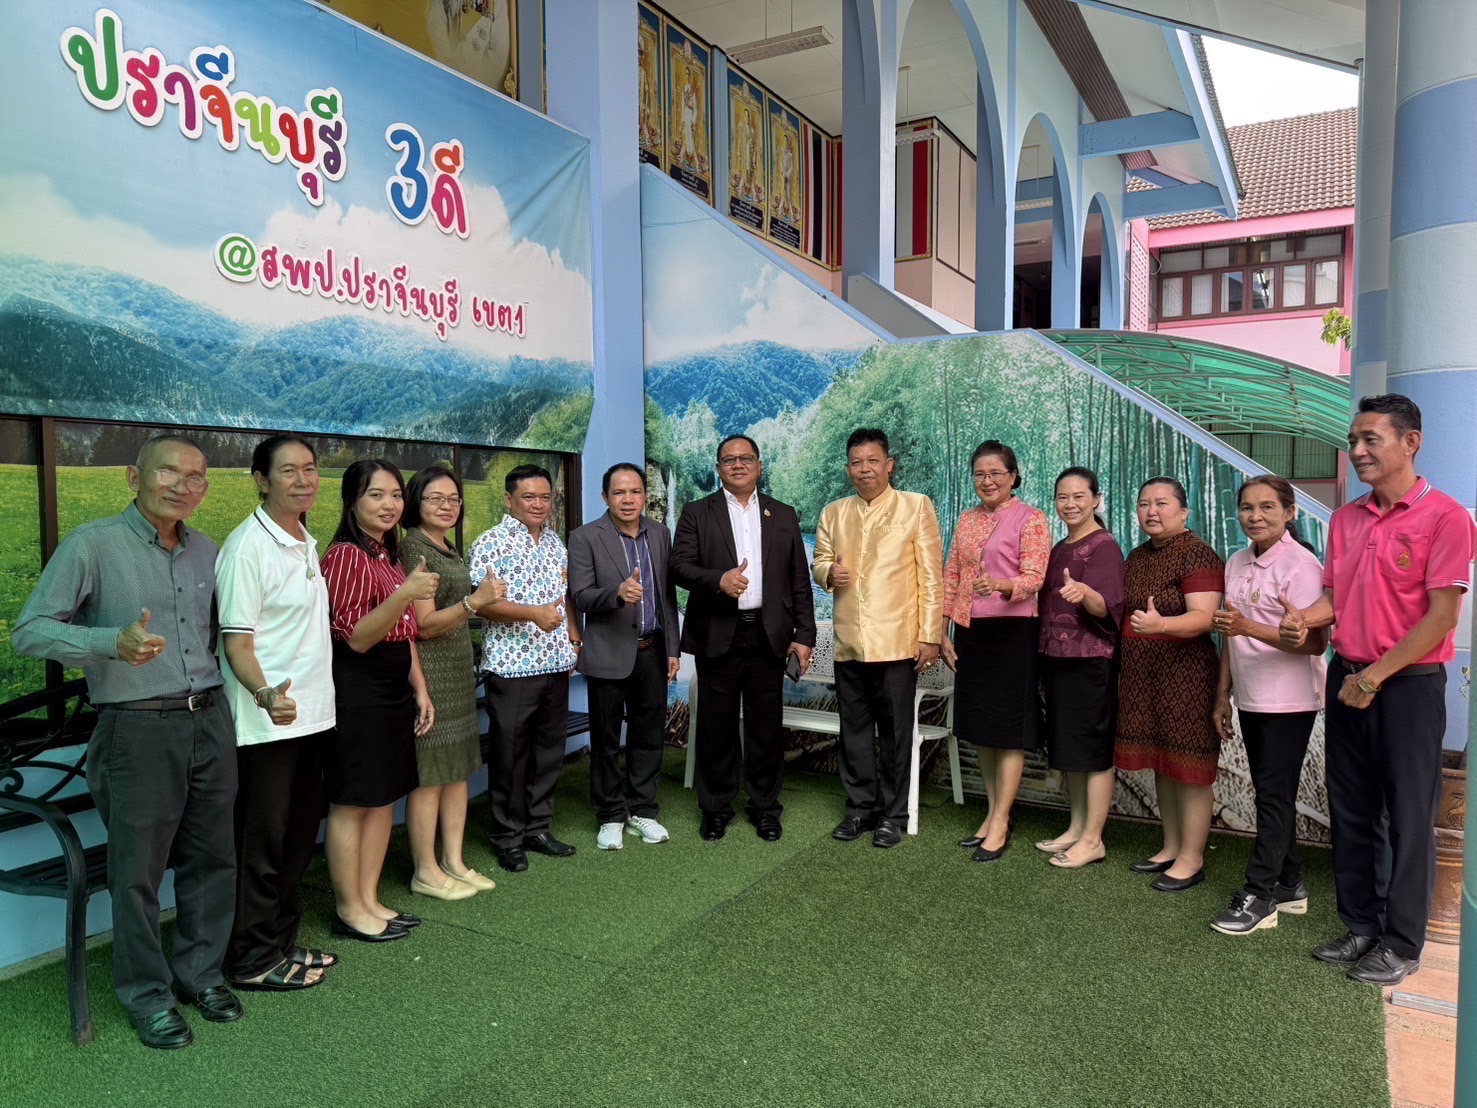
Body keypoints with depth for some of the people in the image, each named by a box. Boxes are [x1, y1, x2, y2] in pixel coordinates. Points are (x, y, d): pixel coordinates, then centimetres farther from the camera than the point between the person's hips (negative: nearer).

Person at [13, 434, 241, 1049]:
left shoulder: (206, 552, 10)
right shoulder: (92, 545, -7)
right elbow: (30, 631, -10)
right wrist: (114, 642, -26)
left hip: (210, 722, 5)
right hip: (138, 729, -5)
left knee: (211, 858, 13)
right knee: (138, 870, 5)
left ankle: (200, 972, 31)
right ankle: (146, 995, 23)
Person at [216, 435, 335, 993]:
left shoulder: (307, 543, 11)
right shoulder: (247, 548, -15)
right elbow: (236, 642, -18)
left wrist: (315, 697, 12)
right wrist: (267, 694, -35)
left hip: (310, 716, 8)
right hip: (266, 723, -8)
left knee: (299, 836, 16)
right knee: (263, 844, 4)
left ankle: (281, 941, 31)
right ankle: (253, 961, 19)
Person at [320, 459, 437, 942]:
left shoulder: (389, 556, 14)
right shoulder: (345, 555, -14)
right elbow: (355, 638, -19)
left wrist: (420, 689, 15)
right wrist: (404, 595, -31)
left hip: (394, 690, 9)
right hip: (357, 691, -9)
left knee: (383, 798, 13)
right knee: (350, 802, 2)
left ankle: (370, 899, 24)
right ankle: (348, 910, 14)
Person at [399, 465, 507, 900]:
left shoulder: (449, 549, 14)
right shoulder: (412, 547, -13)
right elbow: (423, 625, -18)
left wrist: (487, 597, 13)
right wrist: (474, 602, -27)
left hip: (459, 669, 9)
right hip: (429, 672, -9)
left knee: (458, 767, 12)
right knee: (429, 774, 0)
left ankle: (454, 862, 22)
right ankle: (426, 872, 11)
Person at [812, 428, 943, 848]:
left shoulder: (917, 506, 1)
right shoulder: (833, 513, 13)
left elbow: (931, 575, -2)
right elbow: (819, 561, 19)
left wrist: (930, 635, -7)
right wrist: (828, 572, -6)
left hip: (897, 641, -4)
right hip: (849, 642, 4)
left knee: (895, 731, 5)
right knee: (854, 730, 11)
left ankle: (893, 814, 18)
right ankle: (860, 807, 24)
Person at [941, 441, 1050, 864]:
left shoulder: (1030, 518, -6)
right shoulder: (967, 520, 13)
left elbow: (1034, 577, -14)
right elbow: (951, 576, 13)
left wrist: (1001, 585, -35)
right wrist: (943, 631, 8)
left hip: (1012, 632, -6)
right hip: (970, 632, 7)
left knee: (1009, 728, 0)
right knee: (980, 724, 12)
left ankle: (1000, 824, 8)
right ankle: (993, 813, 24)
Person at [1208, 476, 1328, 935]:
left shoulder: (1301, 565, -14)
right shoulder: (1237, 564, 8)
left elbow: (1314, 642, -21)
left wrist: (1249, 627, -31)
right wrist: (1223, 696, 15)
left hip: (1289, 701, -7)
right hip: (1250, 699, 7)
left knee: (1274, 794, -1)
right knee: (1271, 793, 14)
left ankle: (1258, 895, 6)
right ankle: (1288, 885, 26)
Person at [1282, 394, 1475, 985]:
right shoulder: (1346, 518, 9)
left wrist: (1375, 676, -15)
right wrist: (1306, 618, -8)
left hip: (1409, 684, -6)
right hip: (1347, 680, 6)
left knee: (1408, 818, 4)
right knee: (1350, 810, 12)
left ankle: (1402, 944, 17)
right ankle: (1361, 927, 26)